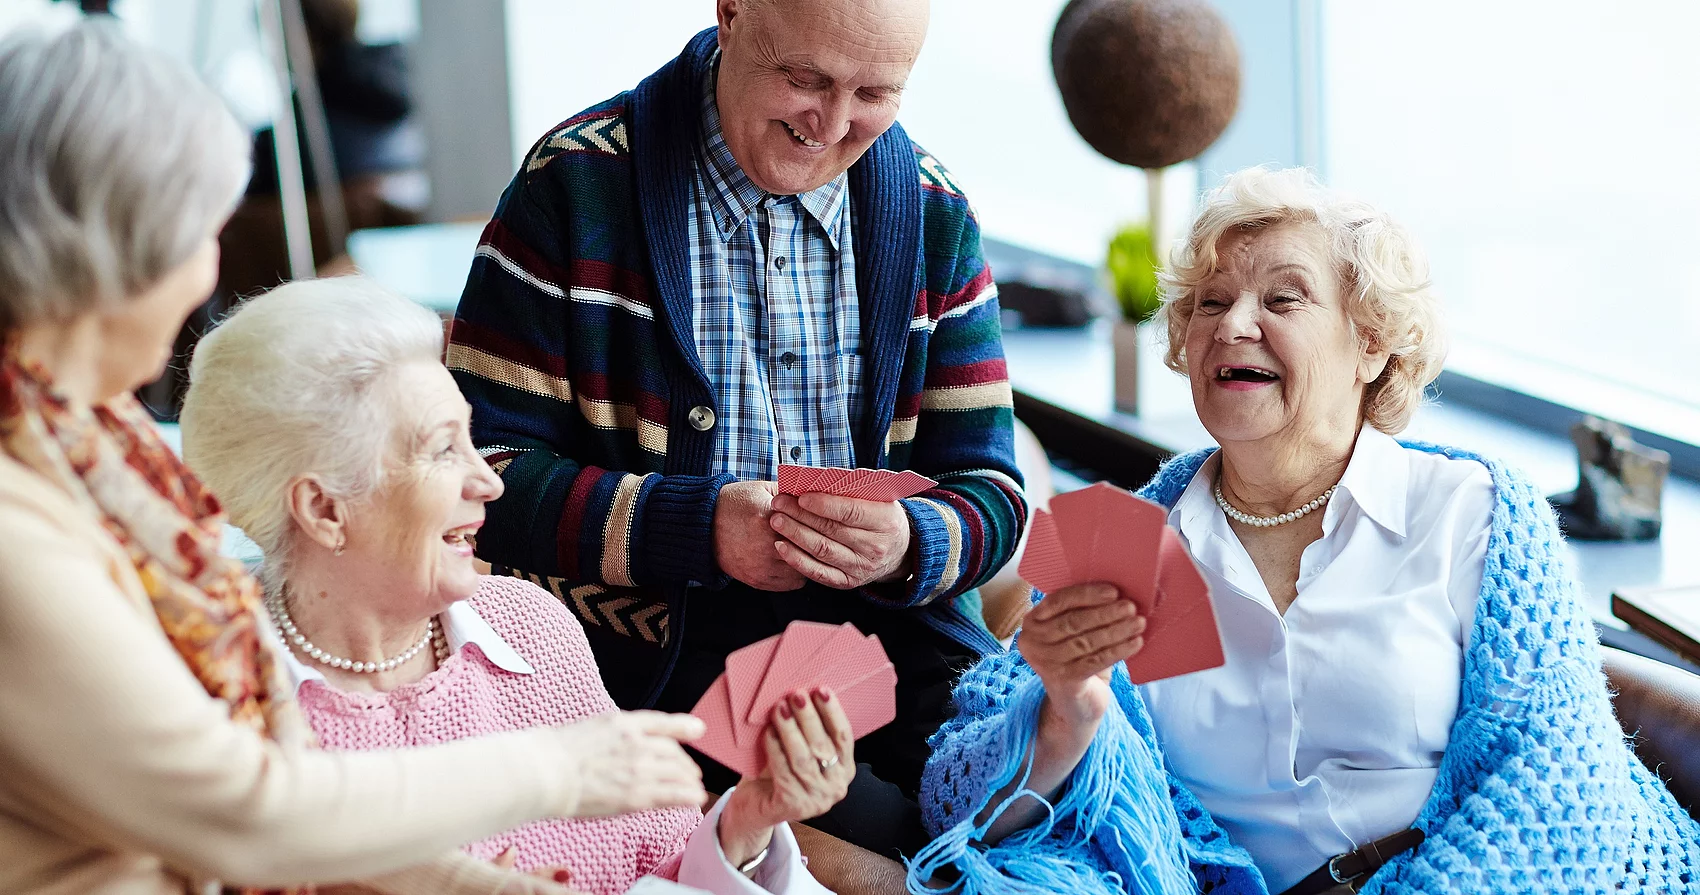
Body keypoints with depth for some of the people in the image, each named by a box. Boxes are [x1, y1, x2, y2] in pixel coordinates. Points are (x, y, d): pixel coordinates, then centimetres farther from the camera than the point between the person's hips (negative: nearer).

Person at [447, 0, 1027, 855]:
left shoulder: (933, 213, 8)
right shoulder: (576, 184, -4)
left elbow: (989, 493, 7)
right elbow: (481, 470, -8)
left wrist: (908, 545, -17)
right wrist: (697, 527, -20)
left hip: (884, 619, 5)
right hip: (653, 643, -4)